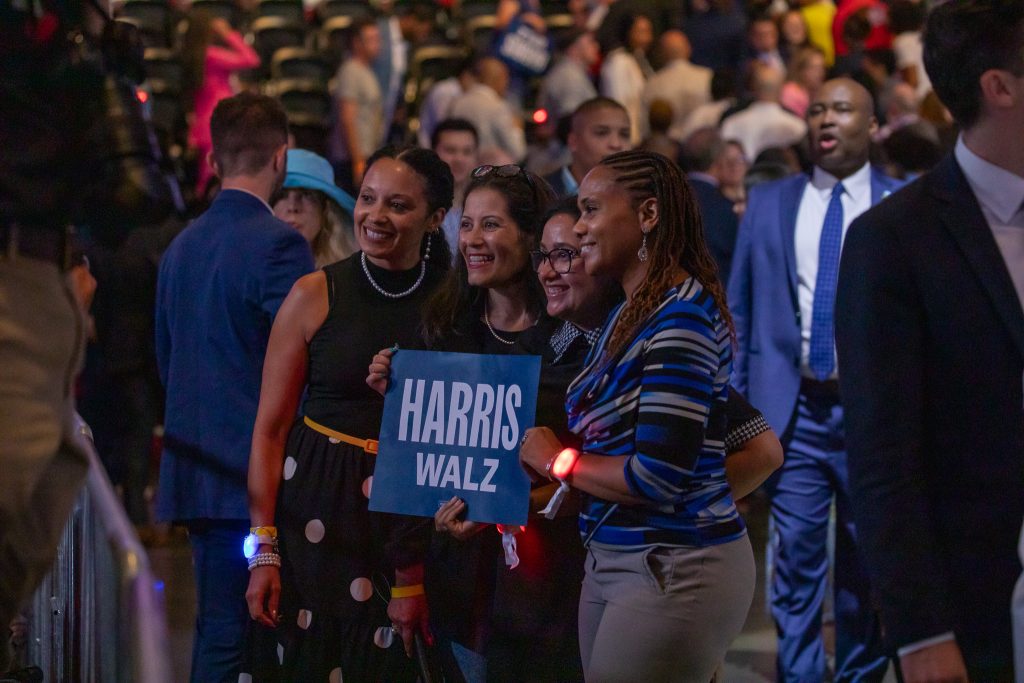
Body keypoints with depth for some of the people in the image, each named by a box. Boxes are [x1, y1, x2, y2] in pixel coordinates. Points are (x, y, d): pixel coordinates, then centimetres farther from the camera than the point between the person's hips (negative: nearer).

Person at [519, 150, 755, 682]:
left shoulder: (681, 315, -17)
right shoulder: (626, 315, 13)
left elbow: (657, 476, -23)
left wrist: (558, 460, -8)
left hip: (676, 571, -9)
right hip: (611, 560, 9)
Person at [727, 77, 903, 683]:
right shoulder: (768, 204, 9)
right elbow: (740, 308, 10)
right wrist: (734, 400, 3)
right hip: (793, 406, 1)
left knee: (867, 562, 8)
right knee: (797, 559, -3)